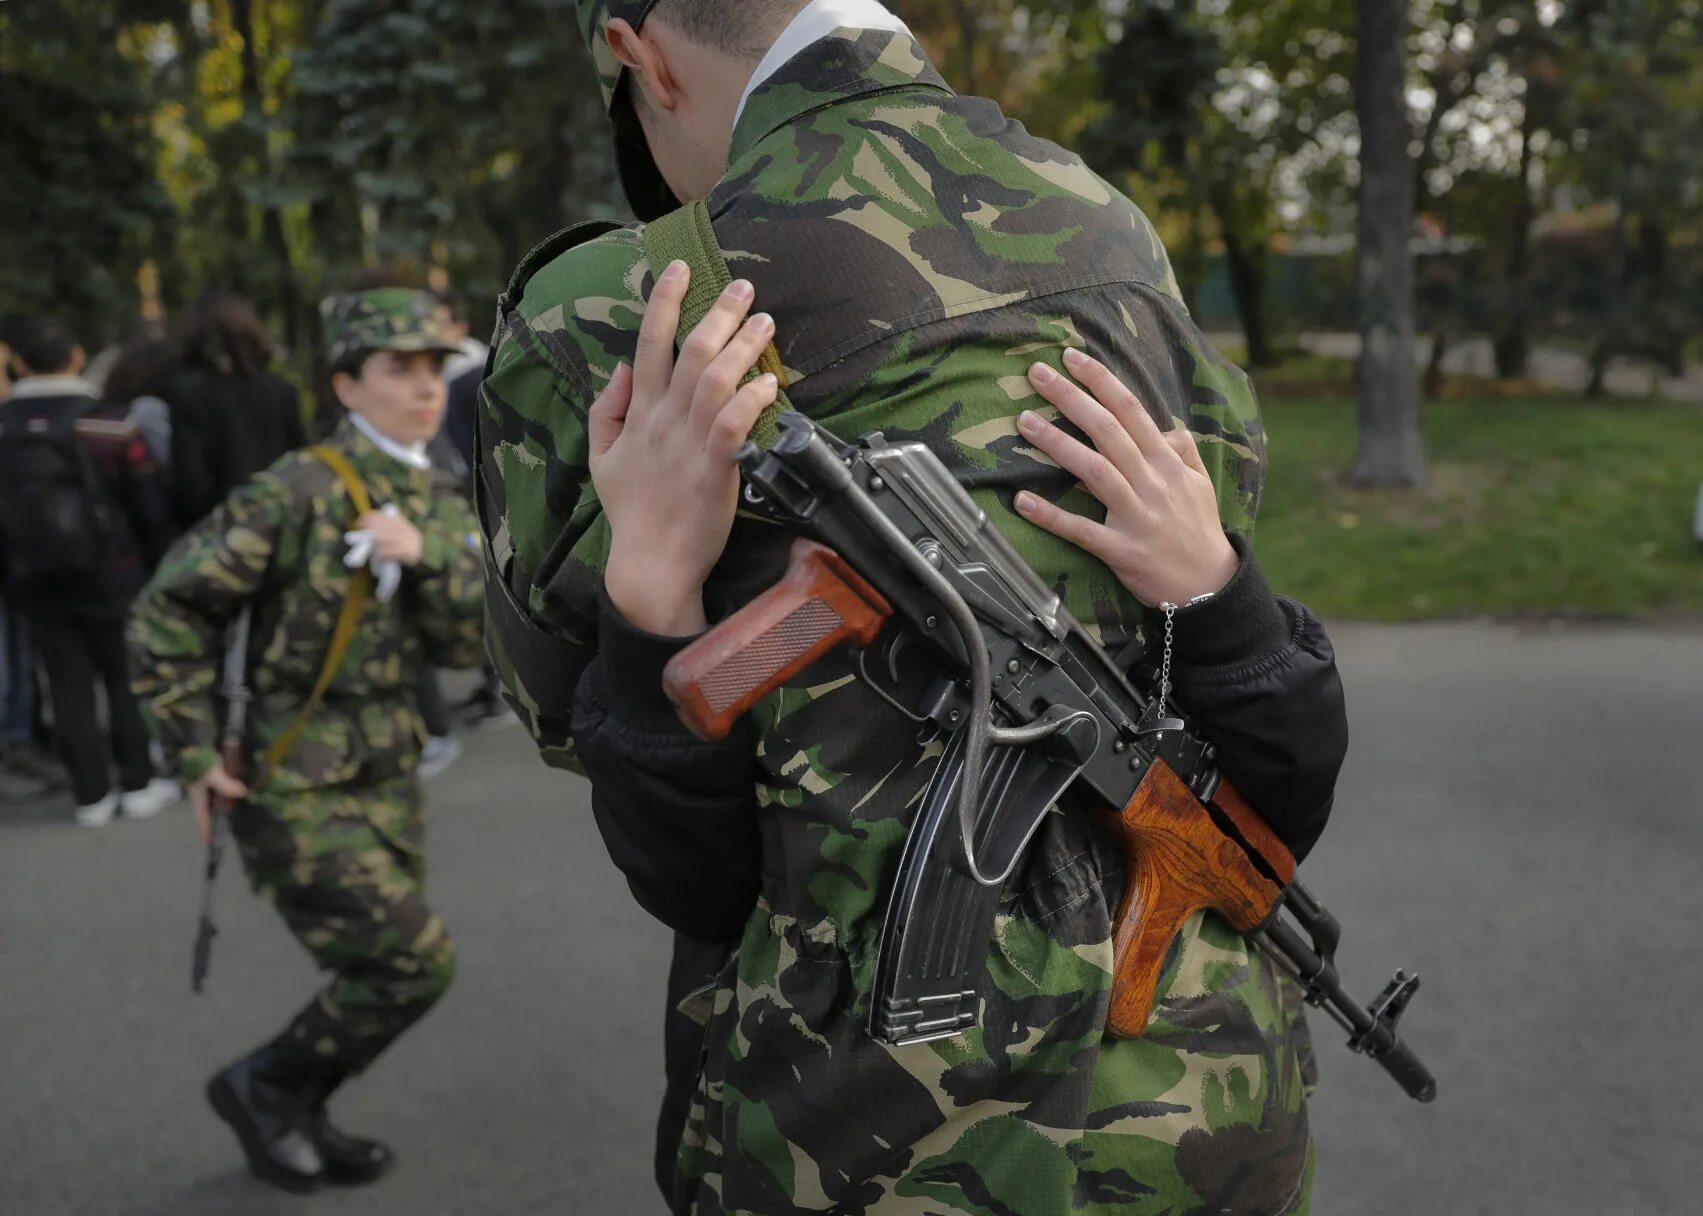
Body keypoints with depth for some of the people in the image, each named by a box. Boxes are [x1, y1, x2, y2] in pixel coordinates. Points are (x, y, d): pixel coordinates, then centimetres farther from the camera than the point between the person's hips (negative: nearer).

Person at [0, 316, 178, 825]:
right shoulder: (113, 425, -13)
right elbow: (151, 510, -9)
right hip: (111, 579, -2)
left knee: (69, 686, 9)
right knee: (127, 679, 10)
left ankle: (93, 794, 13)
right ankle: (138, 785, 14)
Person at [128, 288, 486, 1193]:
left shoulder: (438, 506, 6)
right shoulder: (299, 491, -17)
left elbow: (467, 644, -3)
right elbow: (168, 611, -13)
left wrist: (424, 556, -21)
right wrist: (197, 757, -13)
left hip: (388, 779, 7)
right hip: (295, 787, -7)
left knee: (374, 978, 14)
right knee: (414, 965, -8)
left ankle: (288, 1126, 37)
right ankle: (260, 1084, 15)